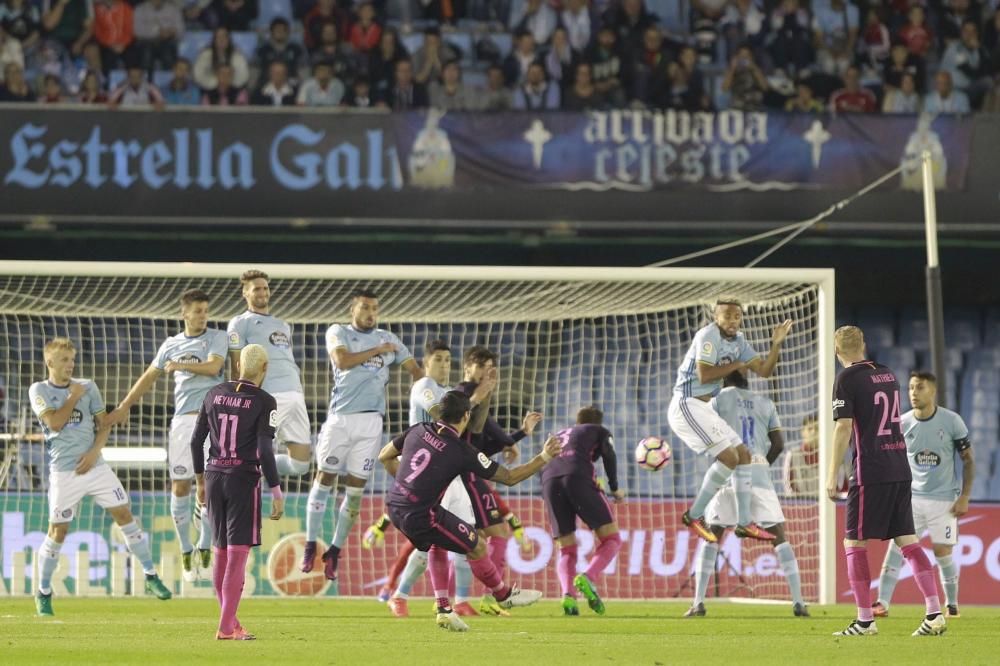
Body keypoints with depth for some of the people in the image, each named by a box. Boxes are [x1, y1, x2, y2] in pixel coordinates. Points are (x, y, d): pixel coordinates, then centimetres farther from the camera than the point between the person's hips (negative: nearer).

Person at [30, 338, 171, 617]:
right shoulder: (39, 390, 0)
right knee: (57, 531, -2)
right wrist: (73, 397, -5)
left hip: (95, 466, 3)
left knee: (125, 516, -1)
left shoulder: (87, 387, 9)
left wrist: (94, 451, -7)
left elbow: (104, 424, 8)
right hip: (63, 472, -3)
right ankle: (44, 592, 13)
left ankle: (151, 578, 7)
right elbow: (54, 422, -14)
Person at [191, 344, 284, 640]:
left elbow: (196, 441, 9)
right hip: (244, 479, -5)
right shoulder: (264, 402, -8)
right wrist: (276, 492, -10)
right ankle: (226, 627, -9)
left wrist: (200, 479, 21)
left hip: (214, 478, 5)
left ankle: (230, 623, 19)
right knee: (238, 555, -4)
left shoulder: (215, 394, 6)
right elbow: (265, 451, -14)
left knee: (221, 553, 13)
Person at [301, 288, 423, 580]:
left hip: (371, 421, 3)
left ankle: (335, 551, 10)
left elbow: (414, 369, 16)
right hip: (340, 418, -3)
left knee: (356, 489, 3)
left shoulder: (387, 338, 15)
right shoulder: (338, 333, 5)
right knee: (325, 479, -2)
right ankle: (310, 546, 5)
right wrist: (377, 350, -6)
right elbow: (342, 361, -14)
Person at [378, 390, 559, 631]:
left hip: (395, 507, 7)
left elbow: (384, 456, 16)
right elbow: (509, 477, -3)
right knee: (476, 546, 10)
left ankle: (443, 608, 26)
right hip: (421, 516, -7)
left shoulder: (418, 431, 2)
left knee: (437, 545, 30)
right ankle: (504, 594, 31)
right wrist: (543, 458, 5)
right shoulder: (462, 452, -12)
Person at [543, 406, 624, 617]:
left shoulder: (559, 435, 38)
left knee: (566, 551, 10)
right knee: (611, 540, 3)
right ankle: (588, 577, -27)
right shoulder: (599, 431, 26)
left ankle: (568, 595, -19)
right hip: (578, 478, -4)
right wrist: (615, 488, 17)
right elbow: (608, 456, 9)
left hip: (549, 481, 4)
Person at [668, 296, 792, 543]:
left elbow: (764, 370, 13)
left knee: (743, 454, 10)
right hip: (687, 405, -10)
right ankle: (695, 516, -10)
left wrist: (776, 344, -1)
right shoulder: (708, 335, -14)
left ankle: (744, 522, 16)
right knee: (729, 456, -17)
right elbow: (704, 375, -23)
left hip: (702, 408, 10)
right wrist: (736, 365, -11)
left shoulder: (738, 341, 14)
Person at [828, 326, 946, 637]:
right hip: (900, 469, 7)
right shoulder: (888, 375, 14)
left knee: (854, 543, 0)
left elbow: (844, 428, -13)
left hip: (871, 473, -7)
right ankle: (935, 613, -2)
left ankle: (865, 620, -3)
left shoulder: (848, 378, -7)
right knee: (908, 542, 7)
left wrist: (832, 476, -11)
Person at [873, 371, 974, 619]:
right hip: (912, 496, 2)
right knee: (897, 545, -12)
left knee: (943, 552, -1)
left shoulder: (952, 422, -6)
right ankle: (882, 603, -15)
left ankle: (952, 605, 19)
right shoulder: (902, 423, 0)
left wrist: (964, 497, -7)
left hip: (944, 499, -2)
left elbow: (968, 460, 0)